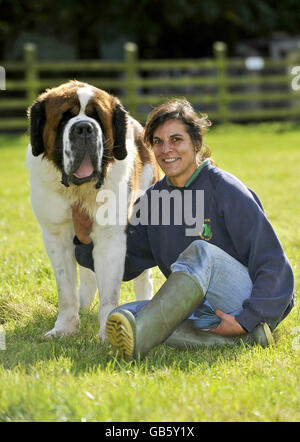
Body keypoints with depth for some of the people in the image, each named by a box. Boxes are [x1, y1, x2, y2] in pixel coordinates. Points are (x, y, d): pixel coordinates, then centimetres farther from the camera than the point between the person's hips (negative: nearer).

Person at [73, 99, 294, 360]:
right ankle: (246, 336, -24)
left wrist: (246, 320, -23)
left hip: (256, 306, -6)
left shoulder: (226, 191, -10)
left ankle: (136, 339, -53)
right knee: (123, 314, -20)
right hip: (205, 309, 6)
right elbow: (125, 265, 16)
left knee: (199, 253, -33)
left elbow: (274, 265, -12)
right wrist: (87, 240, -3)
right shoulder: (153, 199, 8)